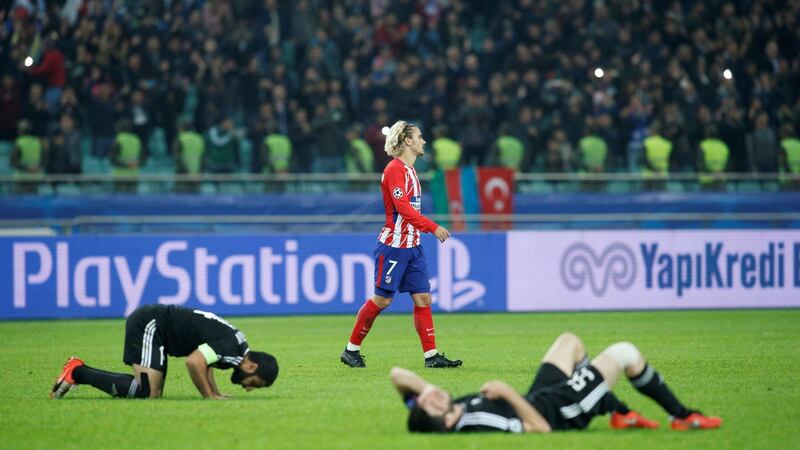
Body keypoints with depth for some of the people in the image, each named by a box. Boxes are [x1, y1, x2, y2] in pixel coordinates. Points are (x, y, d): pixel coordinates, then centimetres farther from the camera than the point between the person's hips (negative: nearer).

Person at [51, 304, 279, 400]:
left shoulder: (238, 347, 10)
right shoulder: (231, 347, -21)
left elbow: (203, 360, 27)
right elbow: (194, 362, -33)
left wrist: (215, 393, 12)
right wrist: (210, 397, -20)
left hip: (148, 323, 10)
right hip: (149, 324, -10)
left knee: (152, 391, 8)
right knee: (146, 392, -19)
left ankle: (80, 371, 12)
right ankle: (78, 372, -8)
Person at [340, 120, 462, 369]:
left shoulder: (409, 170, 14)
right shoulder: (395, 169, -14)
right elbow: (403, 207, -23)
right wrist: (433, 227, -23)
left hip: (412, 245, 9)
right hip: (393, 245, -9)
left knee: (423, 298, 3)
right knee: (381, 299, -3)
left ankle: (431, 355, 2)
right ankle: (351, 350, 9)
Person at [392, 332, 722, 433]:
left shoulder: (432, 416, -22)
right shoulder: (481, 423, -43)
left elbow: (398, 375, -14)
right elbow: (541, 427, -37)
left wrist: (423, 391, -31)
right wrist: (507, 392, -36)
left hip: (538, 397, 8)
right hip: (560, 411, -8)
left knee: (569, 341, 27)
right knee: (625, 353, 3)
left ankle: (620, 414, 39)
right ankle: (682, 417, 24)